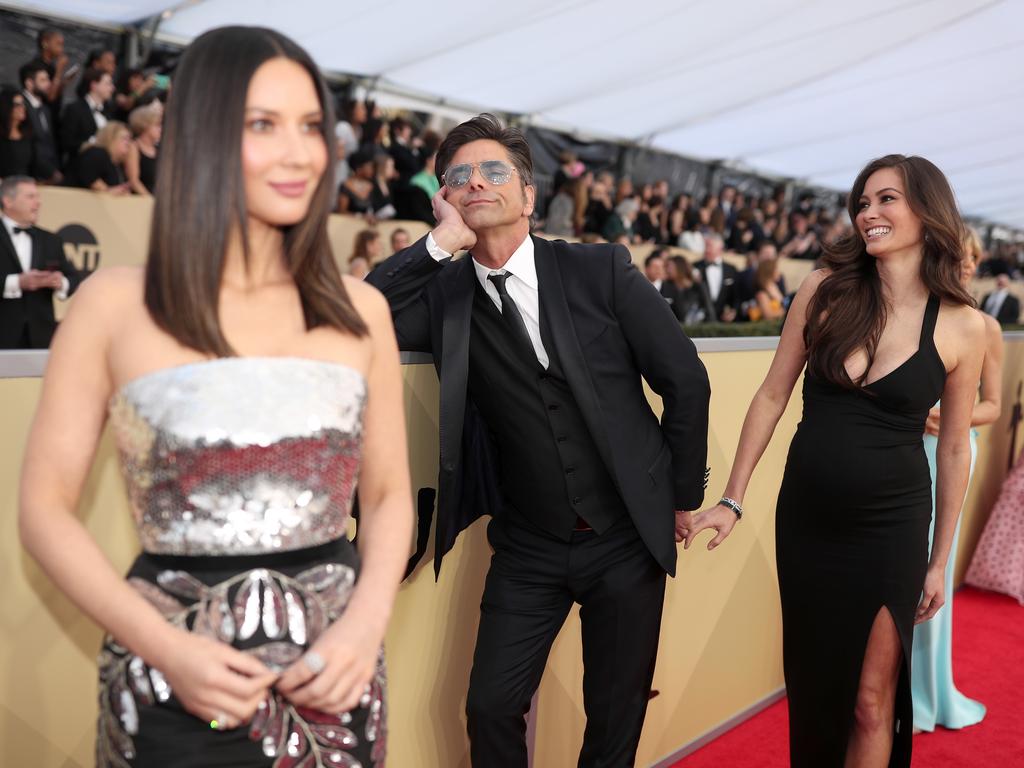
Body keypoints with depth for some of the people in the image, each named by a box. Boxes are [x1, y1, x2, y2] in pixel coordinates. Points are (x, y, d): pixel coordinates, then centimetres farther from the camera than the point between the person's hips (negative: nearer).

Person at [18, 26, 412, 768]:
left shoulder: (359, 309, 2)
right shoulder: (115, 304, -5)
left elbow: (389, 493, 6)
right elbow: (46, 506, -3)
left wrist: (365, 626, -9)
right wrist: (165, 647, -13)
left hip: (331, 665, 3)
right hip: (177, 680, -2)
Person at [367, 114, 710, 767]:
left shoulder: (602, 269, -6)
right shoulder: (444, 294, -2)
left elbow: (685, 381, -1)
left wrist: (682, 495, 4)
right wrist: (440, 244, -20)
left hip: (628, 537, 0)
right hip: (528, 548, 1)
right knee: (491, 709, 2)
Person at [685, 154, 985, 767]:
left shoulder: (963, 326, -6)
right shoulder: (825, 290, -4)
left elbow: (955, 448, 2)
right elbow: (773, 395, 0)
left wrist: (940, 561, 7)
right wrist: (733, 499, 0)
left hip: (891, 529, -2)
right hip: (804, 520, 2)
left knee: (871, 701, 7)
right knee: (811, 686, 17)